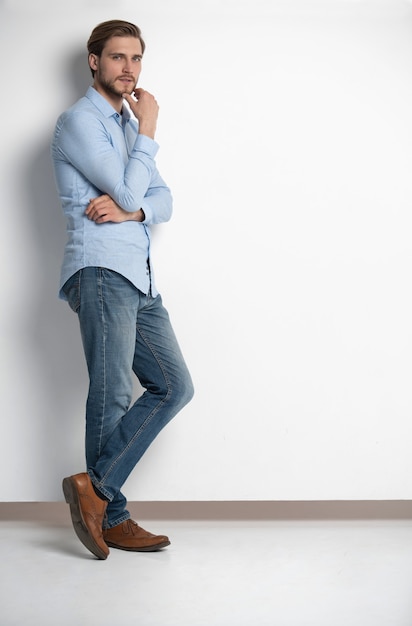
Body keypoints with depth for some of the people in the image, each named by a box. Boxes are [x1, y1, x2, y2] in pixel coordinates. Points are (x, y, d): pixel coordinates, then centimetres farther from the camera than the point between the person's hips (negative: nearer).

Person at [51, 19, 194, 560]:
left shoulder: (129, 124, 25)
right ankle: (112, 517, 4)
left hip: (140, 279, 8)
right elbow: (129, 191, -12)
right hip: (102, 272, -8)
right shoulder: (79, 121, -2)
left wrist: (131, 210, -8)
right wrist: (148, 131, 0)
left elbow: (163, 200, 15)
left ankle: (96, 487, 2)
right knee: (113, 395, -8)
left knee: (174, 385, 1)